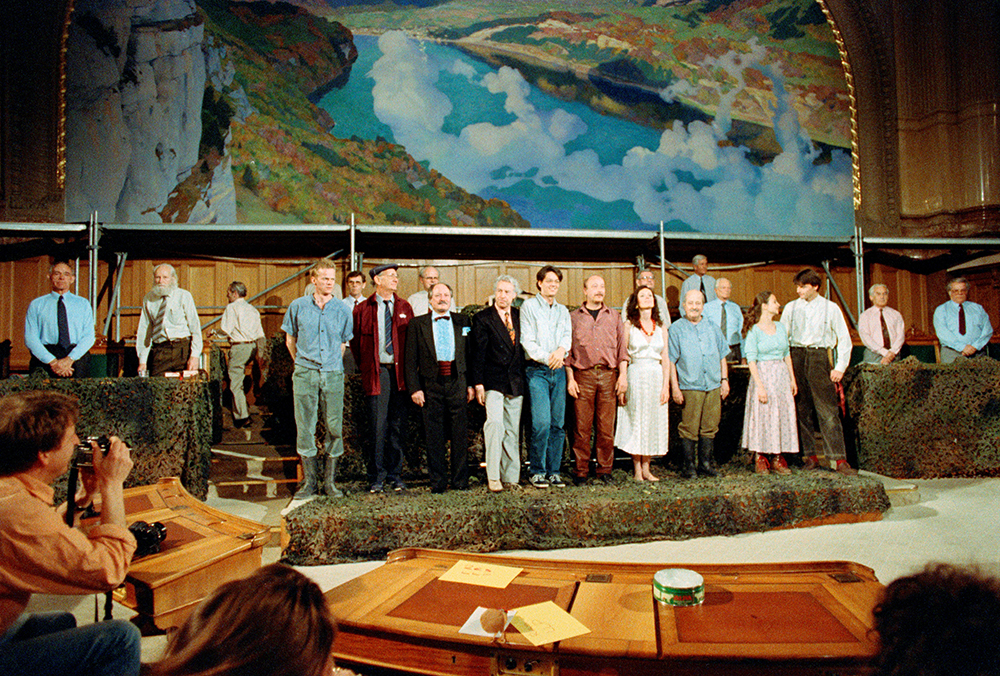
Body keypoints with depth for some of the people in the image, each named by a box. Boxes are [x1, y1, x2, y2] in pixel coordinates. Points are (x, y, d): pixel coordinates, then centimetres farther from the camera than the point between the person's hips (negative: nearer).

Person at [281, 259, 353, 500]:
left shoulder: (342, 310, 4)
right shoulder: (298, 306, 3)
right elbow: (290, 339, 13)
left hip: (333, 374, 1)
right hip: (305, 374, 0)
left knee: (335, 427, 2)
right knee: (305, 427, 2)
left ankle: (330, 481, 13)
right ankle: (309, 481, 13)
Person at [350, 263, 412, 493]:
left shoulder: (404, 308, 12)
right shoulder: (362, 309, 5)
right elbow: (355, 341, 10)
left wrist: (409, 368, 4)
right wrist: (364, 368, 4)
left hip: (400, 371, 2)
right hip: (376, 372, -2)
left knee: (398, 425, 5)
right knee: (378, 425, -3)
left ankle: (395, 474, 16)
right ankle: (377, 477, 8)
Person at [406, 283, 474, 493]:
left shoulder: (462, 321, 10)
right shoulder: (418, 324, 7)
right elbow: (411, 360, 3)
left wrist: (471, 383, 2)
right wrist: (414, 388, -5)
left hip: (457, 382, 1)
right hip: (431, 385, 0)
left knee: (460, 433, 4)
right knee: (434, 435, 4)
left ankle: (460, 479, 15)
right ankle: (438, 480, 15)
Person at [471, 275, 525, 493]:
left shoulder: (520, 316, 12)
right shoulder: (482, 318, 1)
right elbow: (478, 353, -2)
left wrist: (525, 379, 9)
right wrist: (478, 383, -9)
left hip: (516, 382, 4)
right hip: (493, 381, -4)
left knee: (512, 430, 8)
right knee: (495, 423, -18)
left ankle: (511, 477, 17)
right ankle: (493, 477, -10)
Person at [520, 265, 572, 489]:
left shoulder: (563, 310, 19)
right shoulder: (529, 306, 4)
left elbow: (568, 334, 6)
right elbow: (527, 340, -4)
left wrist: (562, 349, -16)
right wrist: (546, 358, -15)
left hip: (558, 370, 5)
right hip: (537, 370, -5)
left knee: (558, 423, 3)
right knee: (541, 422, -12)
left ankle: (554, 471, 12)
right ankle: (536, 471, 1)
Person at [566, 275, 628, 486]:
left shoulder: (614, 316, 15)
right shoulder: (574, 317, 10)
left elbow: (622, 347, 12)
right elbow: (568, 351, 8)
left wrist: (623, 375, 1)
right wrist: (570, 378, -1)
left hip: (609, 375, 1)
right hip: (583, 375, -1)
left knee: (606, 427, 2)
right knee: (582, 426, -2)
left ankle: (605, 470, 12)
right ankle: (581, 471, 7)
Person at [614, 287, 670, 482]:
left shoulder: (661, 327, 10)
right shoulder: (629, 325, 0)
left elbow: (665, 359, 8)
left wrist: (666, 386, 0)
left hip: (657, 376, 4)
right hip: (636, 376, -3)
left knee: (654, 422, 5)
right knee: (636, 421, 0)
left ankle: (646, 468, 15)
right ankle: (637, 470, 10)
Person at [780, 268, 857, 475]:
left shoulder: (830, 308, 5)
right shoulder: (791, 308, 10)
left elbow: (844, 339, 7)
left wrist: (840, 367, 0)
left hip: (819, 357, -2)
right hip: (796, 357, 2)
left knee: (828, 409, -8)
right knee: (801, 410, 3)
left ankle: (838, 459, -7)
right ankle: (809, 456, 11)